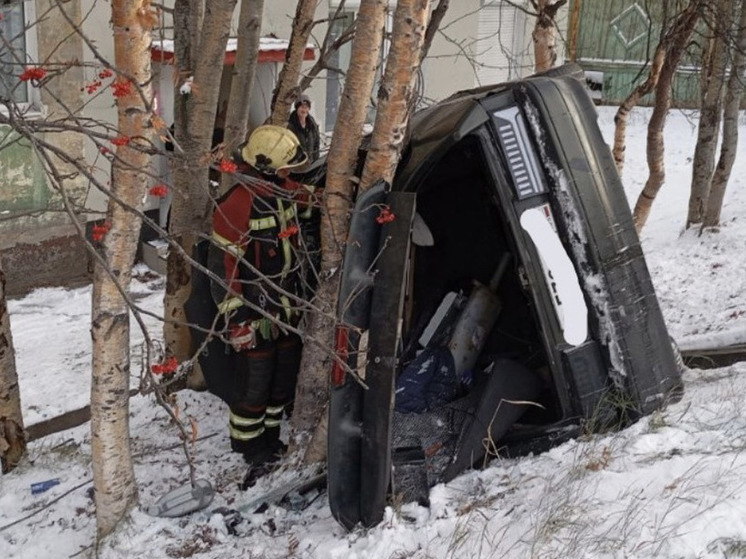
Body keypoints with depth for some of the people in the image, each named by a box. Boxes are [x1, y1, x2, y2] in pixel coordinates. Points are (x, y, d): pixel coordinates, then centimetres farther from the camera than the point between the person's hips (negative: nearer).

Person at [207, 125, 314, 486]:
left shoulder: (285, 191, 2)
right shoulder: (236, 205, -23)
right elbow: (222, 265, -21)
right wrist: (236, 318, -19)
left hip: (288, 311, 9)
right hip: (257, 318, -9)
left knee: (284, 379, 18)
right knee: (253, 385, 0)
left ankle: (271, 443, 35)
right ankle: (251, 455, 16)